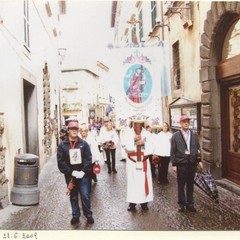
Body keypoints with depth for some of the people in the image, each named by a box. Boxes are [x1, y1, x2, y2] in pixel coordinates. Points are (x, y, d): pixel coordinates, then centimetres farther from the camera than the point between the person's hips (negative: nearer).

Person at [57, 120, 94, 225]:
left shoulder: (84, 144, 0)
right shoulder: (62, 145, -2)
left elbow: (88, 159, -3)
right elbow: (61, 162, -7)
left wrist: (83, 172, -14)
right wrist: (72, 172, -14)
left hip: (83, 175, -1)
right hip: (70, 176, 1)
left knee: (85, 196, -1)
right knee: (73, 197, 12)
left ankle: (88, 215, 16)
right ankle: (75, 216, 26)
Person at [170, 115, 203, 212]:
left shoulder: (194, 135, 7)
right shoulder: (175, 136, -2)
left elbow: (198, 148, 11)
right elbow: (173, 151, -3)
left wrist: (199, 160, 5)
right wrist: (174, 164, -6)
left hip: (192, 163, 3)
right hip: (181, 164, -3)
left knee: (190, 184, 11)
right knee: (181, 185, 6)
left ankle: (190, 204, 21)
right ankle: (181, 204, 18)